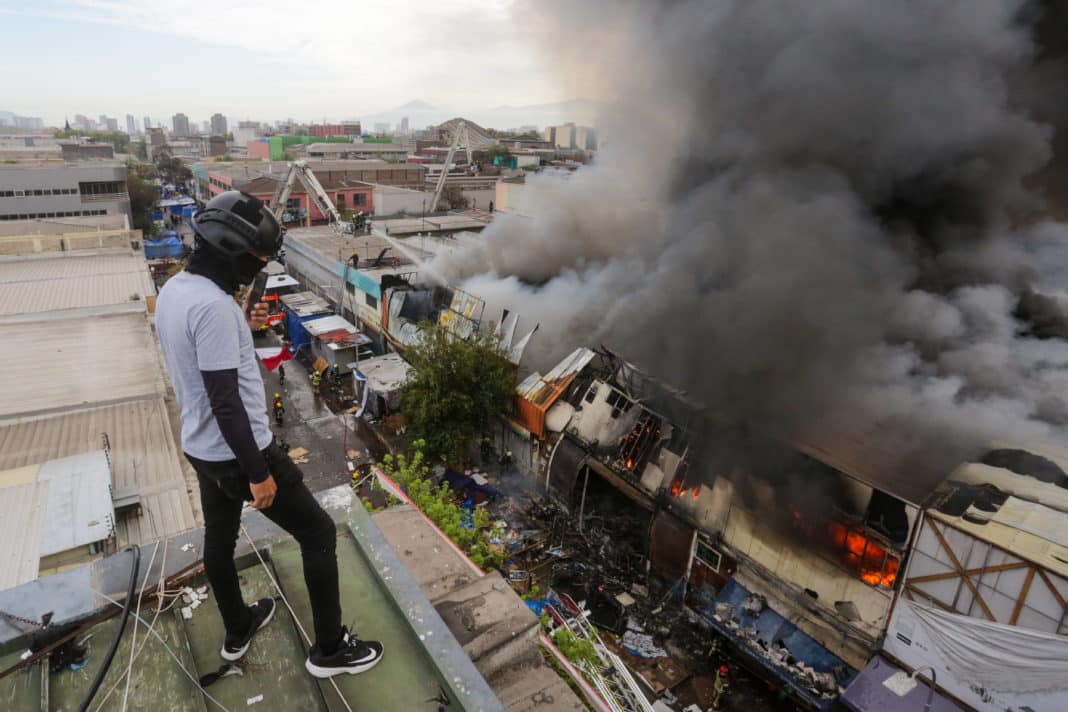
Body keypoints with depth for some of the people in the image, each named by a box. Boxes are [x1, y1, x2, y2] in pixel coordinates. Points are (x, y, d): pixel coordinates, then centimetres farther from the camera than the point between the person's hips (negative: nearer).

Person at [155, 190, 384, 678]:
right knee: (318, 533, 4)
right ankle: (330, 649, 18)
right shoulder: (213, 305, -27)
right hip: (238, 453, -10)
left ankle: (237, 631, 49)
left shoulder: (173, 290, 4)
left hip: (200, 448, 10)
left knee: (219, 539, 25)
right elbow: (225, 401, -27)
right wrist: (257, 472, -21)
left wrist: (241, 327, 10)